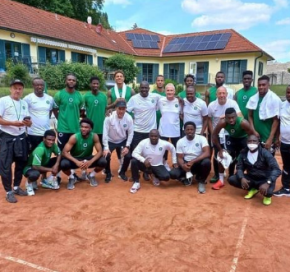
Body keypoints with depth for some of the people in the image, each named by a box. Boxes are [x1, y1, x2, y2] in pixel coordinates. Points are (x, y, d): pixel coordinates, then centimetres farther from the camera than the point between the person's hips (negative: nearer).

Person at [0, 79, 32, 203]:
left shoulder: (24, 103, 10)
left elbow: (28, 123, 10)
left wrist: (28, 122, -13)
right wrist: (13, 123, -25)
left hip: (21, 137, 6)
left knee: (21, 163, 12)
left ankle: (16, 187, 28)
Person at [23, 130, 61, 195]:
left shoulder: (53, 144, -15)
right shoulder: (40, 149, -35)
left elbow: (59, 154, -2)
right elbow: (35, 166, -37)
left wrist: (57, 164, -22)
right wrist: (51, 169, -27)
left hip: (43, 164, 7)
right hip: (31, 167, -7)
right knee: (34, 174, -42)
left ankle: (45, 180, 8)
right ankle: (29, 184, -1)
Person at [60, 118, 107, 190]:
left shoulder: (94, 136, -18)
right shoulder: (74, 137, -23)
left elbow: (100, 151, -19)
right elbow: (64, 152, -26)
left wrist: (90, 162, -36)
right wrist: (76, 162, -40)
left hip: (88, 159, 2)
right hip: (75, 160, -1)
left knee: (103, 162, -25)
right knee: (63, 164, -33)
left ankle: (91, 175, 7)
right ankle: (72, 178, 3)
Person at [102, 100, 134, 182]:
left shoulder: (129, 118, -19)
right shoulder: (109, 117, -25)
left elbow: (131, 133, -9)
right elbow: (105, 132, -22)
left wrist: (127, 146, -15)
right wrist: (106, 147, -26)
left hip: (123, 141, 2)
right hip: (110, 141, -2)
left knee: (128, 156, -14)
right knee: (106, 156, -20)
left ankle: (122, 173, 15)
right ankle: (108, 174, 9)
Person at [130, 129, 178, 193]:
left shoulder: (164, 144, -12)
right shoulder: (143, 142, -16)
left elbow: (172, 149, 7)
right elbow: (134, 153, -22)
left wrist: (174, 162, 7)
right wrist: (143, 160, -39)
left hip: (158, 166, 1)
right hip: (145, 164, 0)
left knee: (166, 177, -27)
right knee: (134, 161, -29)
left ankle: (155, 176, 11)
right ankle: (136, 183, -12)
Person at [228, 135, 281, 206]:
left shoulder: (265, 153, -18)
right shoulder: (243, 153, -5)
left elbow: (277, 169, -25)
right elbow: (239, 167, -2)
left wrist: (267, 183, -41)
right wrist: (242, 178, -26)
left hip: (264, 180, -4)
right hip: (250, 178, 4)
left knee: (267, 191, -38)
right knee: (231, 179, -16)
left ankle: (267, 196, 5)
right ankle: (252, 189, 7)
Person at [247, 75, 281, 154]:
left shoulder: (274, 99, -10)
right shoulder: (253, 98, 2)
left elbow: (276, 120, -11)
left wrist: (270, 139, -15)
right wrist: (253, 131, -5)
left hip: (267, 138, -4)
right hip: (255, 137, 4)